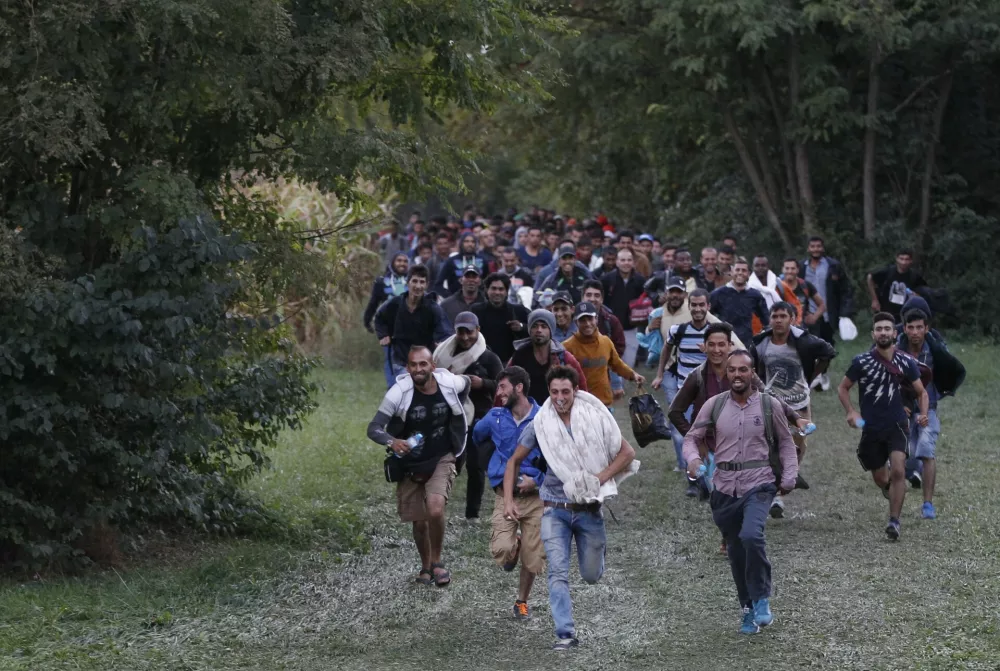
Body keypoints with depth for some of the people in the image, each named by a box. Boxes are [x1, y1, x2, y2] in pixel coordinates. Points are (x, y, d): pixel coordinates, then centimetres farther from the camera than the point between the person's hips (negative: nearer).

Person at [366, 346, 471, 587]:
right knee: (419, 521, 9)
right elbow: (373, 429, -23)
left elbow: (466, 383, 13)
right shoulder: (399, 393, -21)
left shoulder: (450, 384, -14)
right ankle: (426, 566, 36)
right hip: (410, 463, 0)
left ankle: (437, 561, 1)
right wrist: (392, 442, -43)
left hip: (441, 459, 0)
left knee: (436, 510, -23)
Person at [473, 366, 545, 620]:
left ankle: (522, 601, 30)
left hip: (535, 496, -1)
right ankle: (513, 546, 18)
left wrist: (537, 480, -13)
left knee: (532, 558, 5)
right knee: (501, 552, -19)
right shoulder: (495, 418, 3)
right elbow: (477, 437, 25)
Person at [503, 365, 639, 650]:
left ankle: (598, 548, 45)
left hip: (589, 509, 0)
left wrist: (599, 478, -12)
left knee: (591, 576, 10)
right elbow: (514, 461, 9)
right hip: (556, 509, 0)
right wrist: (508, 500, -1)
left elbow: (627, 452, 0)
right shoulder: (540, 425, -3)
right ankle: (566, 634, -12)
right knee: (558, 573, -12)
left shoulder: (594, 419, -5)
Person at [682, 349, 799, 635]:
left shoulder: (768, 405, 0)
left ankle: (761, 599, -11)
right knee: (735, 551, 10)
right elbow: (692, 437, 7)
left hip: (759, 484, -3)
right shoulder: (714, 405, 2)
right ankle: (748, 610, 26)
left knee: (751, 535, -27)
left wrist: (789, 477, 0)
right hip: (724, 487, 3)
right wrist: (692, 458, -14)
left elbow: (785, 443, 10)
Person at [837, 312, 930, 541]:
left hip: (897, 425, -1)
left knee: (897, 471, -21)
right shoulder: (861, 362, -5)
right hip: (871, 428, 1)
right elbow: (843, 388, 8)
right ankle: (890, 487, 50)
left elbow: (921, 392, 9)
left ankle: (894, 522, -16)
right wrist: (851, 412, -8)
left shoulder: (906, 362, -2)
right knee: (880, 478, 12)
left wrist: (923, 414, -10)